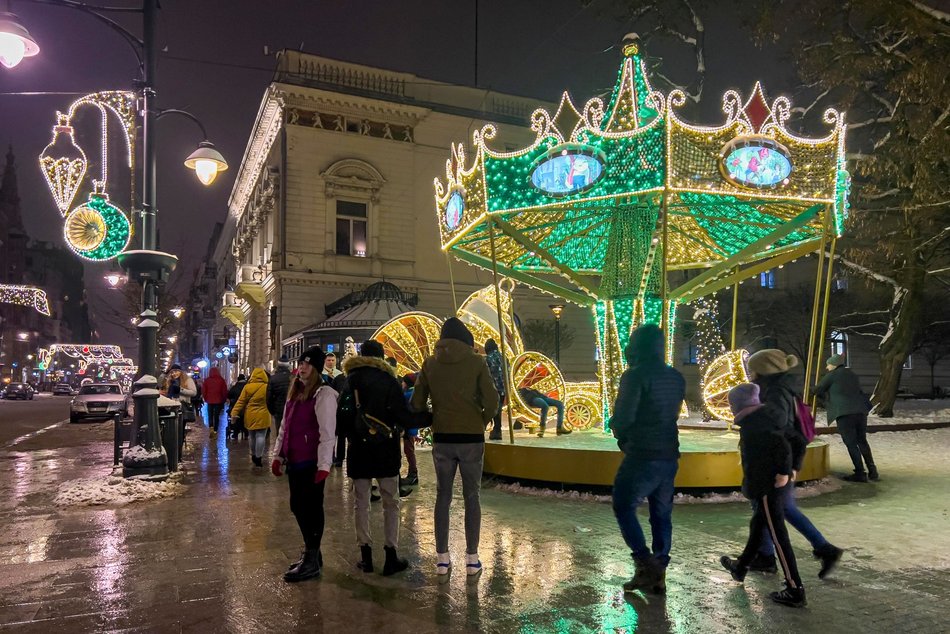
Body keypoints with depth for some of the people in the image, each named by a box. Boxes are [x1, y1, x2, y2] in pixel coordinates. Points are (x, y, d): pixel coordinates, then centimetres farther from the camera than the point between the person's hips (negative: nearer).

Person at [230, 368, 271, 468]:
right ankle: (258, 458, -6)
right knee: (261, 436, -1)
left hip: (250, 416, 3)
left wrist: (234, 413, 0)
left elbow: (241, 402, -3)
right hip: (262, 416, -3)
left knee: (253, 436, 16)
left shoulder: (247, 387, -3)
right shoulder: (266, 387, -7)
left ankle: (253, 456, 29)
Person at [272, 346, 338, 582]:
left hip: (312, 462, -9)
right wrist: (279, 455, 17)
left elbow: (327, 433, -18)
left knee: (311, 508, 0)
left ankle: (312, 560, 13)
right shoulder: (295, 391, 15)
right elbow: (285, 426, 20)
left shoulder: (323, 394, -12)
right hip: (295, 460, 9)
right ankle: (310, 552, 31)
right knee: (297, 506, 15)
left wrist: (324, 465, -22)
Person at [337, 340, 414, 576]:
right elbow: (404, 416, -8)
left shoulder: (350, 382, 2)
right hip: (387, 451, -1)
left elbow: (342, 417, -2)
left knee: (361, 503, 10)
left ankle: (366, 555, 12)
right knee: (390, 503, 7)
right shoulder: (389, 381, -4)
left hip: (359, 450, 2)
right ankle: (391, 555, 6)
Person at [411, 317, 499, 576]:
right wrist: (482, 422, 8)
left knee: (443, 496, 12)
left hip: (442, 439, 2)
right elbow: (491, 401, -9)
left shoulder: (430, 363, 1)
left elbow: (417, 404, 3)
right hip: (472, 438, -2)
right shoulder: (476, 362, -5)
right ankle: (472, 558, 13)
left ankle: (442, 557, 16)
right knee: (471, 497, 9)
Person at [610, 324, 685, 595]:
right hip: (669, 456, 7)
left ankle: (646, 564, -3)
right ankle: (658, 575, 19)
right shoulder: (676, 378, 9)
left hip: (643, 456, -7)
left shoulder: (635, 376, -14)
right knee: (661, 515, 14)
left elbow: (622, 417, -17)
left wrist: (619, 432, 6)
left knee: (624, 508, 6)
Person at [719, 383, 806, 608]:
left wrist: (783, 473, -20)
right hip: (767, 485, 11)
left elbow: (783, 447, -27)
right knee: (757, 526, 24)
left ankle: (795, 591, 2)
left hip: (766, 486, -11)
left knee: (778, 536, -4)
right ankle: (741, 567, 42)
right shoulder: (760, 418, 9)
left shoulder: (755, 424, -19)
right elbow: (780, 445, 13)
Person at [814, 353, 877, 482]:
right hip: (860, 411, 7)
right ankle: (872, 472, 17)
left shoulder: (832, 375, 1)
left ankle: (860, 474, -1)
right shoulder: (852, 375, 20)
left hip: (845, 413, -7)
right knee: (862, 441, 16)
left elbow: (817, 390, 6)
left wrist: (826, 396, 27)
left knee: (851, 444, -1)